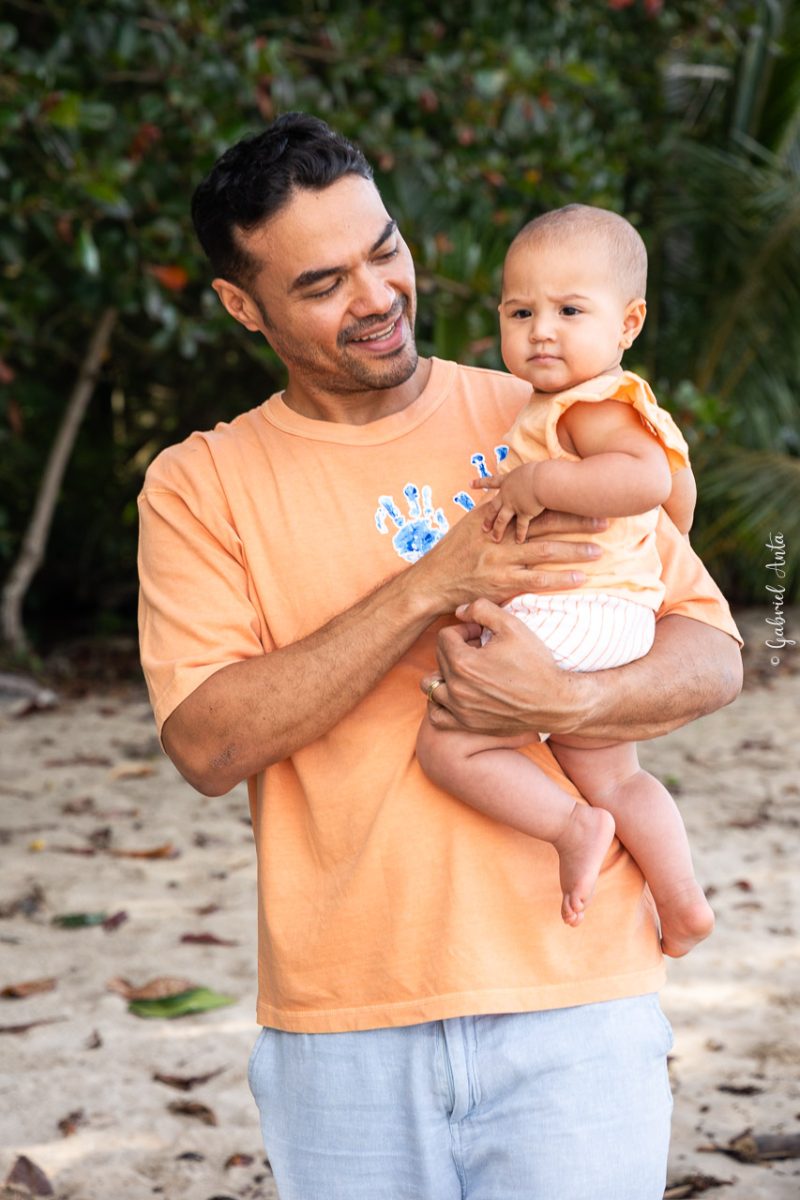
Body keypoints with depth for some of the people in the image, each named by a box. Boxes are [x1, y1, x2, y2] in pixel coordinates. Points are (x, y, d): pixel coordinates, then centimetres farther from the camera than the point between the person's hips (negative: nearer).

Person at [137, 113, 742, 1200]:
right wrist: (429, 587, -16)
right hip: (340, 1025, 0)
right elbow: (209, 744, -10)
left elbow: (712, 657, 4)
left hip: (573, 998, 0)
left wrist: (566, 701, -18)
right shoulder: (198, 486, 3)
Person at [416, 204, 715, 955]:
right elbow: (679, 486, 30)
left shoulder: (594, 408, -16)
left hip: (563, 621, -10)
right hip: (619, 621, 10)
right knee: (611, 777, 21)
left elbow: (647, 476, -35)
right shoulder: (622, 407, 17)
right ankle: (683, 905, 23)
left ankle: (573, 828, -11)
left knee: (448, 747, -9)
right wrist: (654, 559, 45)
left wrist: (544, 483, -34)